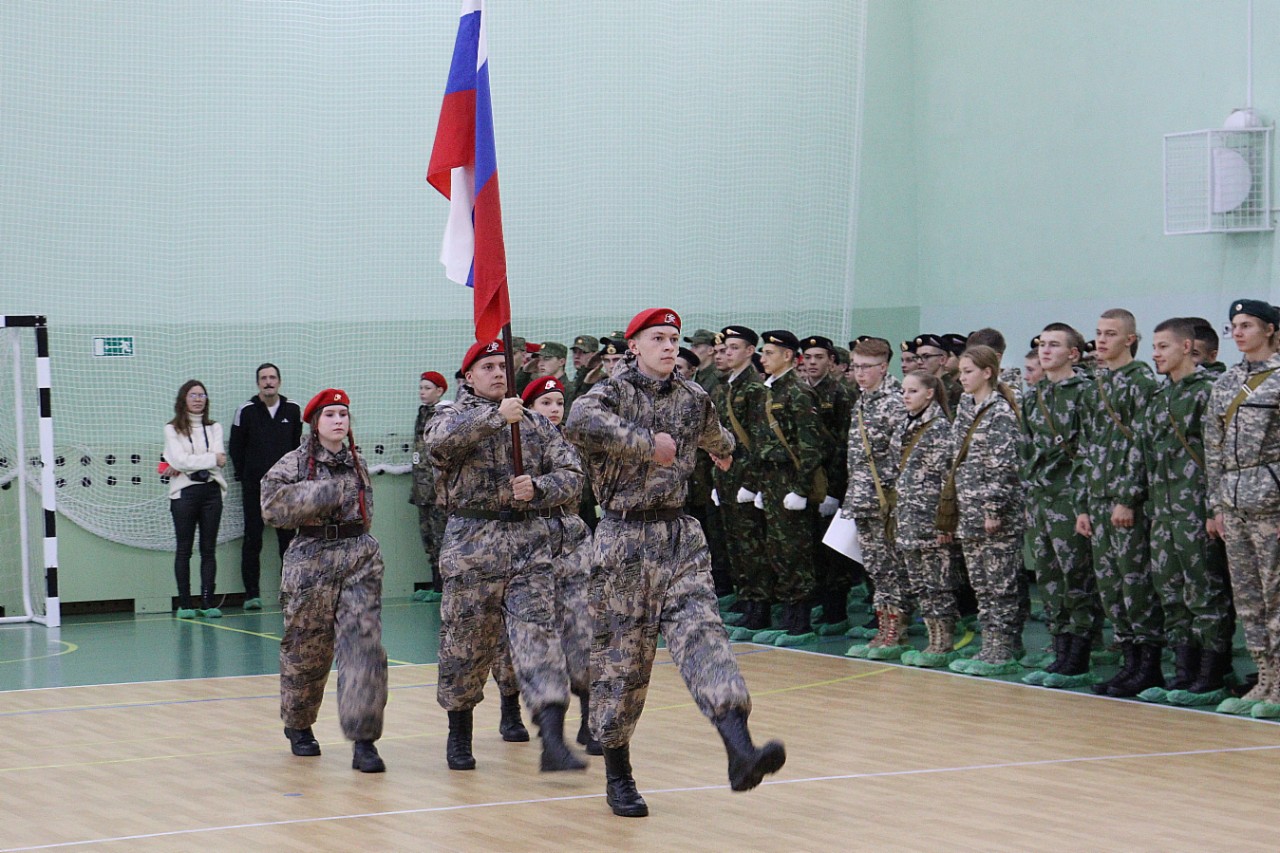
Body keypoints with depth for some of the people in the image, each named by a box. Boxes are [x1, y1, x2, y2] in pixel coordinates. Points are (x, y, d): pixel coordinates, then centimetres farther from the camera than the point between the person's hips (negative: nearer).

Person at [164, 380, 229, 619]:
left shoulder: (214, 427, 12)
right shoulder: (172, 429, 4)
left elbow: (220, 460, -3)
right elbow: (180, 460, -10)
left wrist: (185, 466, -10)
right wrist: (212, 459, -8)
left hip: (211, 491, 3)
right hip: (184, 492, -3)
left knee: (209, 549, 2)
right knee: (184, 549, 0)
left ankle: (207, 602, 3)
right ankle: (184, 604, 2)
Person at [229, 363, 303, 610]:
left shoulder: (293, 410, 4)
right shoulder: (246, 411, -2)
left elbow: (298, 445, 11)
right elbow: (235, 448, 4)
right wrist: (244, 477, 3)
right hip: (254, 487, -2)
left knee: (288, 538, 3)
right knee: (253, 539, -1)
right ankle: (252, 594, 3)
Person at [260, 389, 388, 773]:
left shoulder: (356, 463, 12)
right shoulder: (294, 463, -2)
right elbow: (273, 506, -16)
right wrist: (321, 495, -20)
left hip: (360, 557, 3)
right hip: (311, 559, -3)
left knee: (364, 645, -11)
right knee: (306, 650, 7)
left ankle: (363, 740, -14)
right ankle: (298, 726, 31)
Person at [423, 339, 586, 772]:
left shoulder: (536, 424, 14)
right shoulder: (452, 416, 5)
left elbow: (571, 474, 7)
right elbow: (441, 440, -20)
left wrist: (538, 487, -12)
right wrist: (496, 416, -26)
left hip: (530, 544, 2)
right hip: (472, 543, -1)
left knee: (537, 635, -10)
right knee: (466, 643, 6)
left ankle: (552, 741, -20)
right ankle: (459, 733, 26)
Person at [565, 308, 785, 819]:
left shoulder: (692, 398, 12)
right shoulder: (614, 393, -5)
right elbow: (580, 423, -29)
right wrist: (646, 443, -26)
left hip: (680, 537, 4)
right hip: (624, 540, -3)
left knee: (702, 634, -16)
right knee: (620, 658, 4)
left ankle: (740, 753, -33)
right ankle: (617, 775, 18)